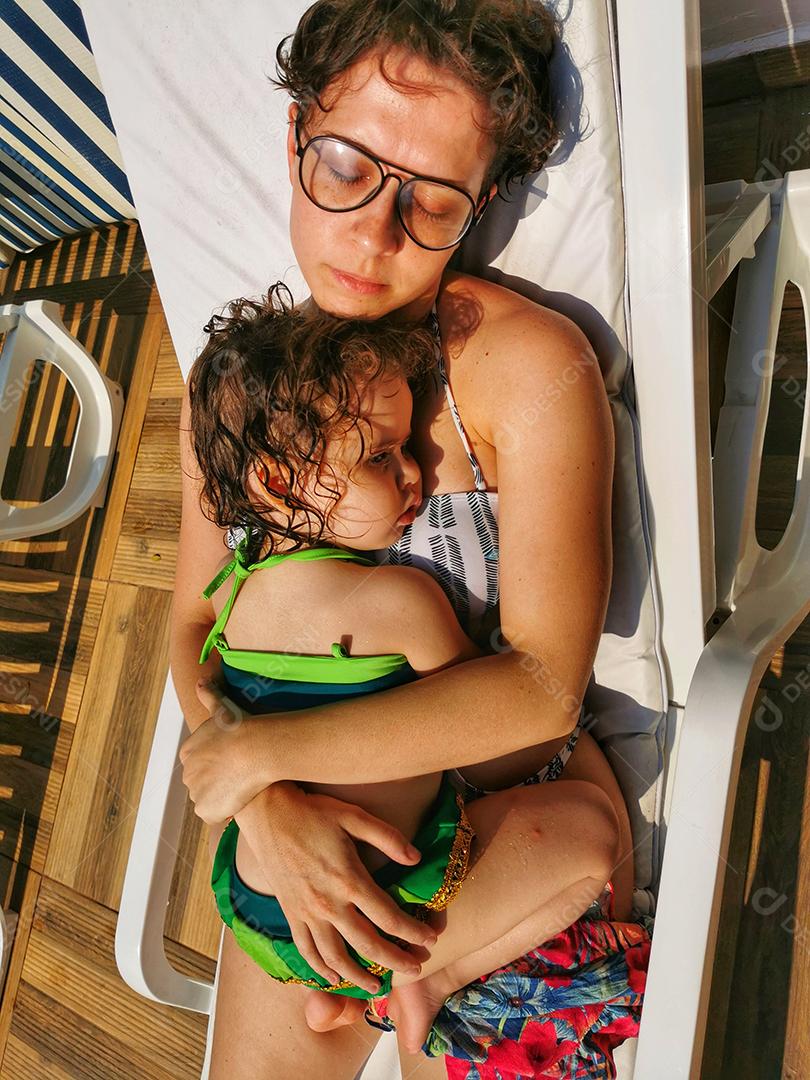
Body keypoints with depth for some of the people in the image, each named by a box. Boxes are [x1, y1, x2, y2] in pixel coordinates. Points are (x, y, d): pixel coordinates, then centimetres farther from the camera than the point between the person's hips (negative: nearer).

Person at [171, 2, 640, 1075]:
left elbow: (544, 685, -23)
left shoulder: (531, 362, -19)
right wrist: (271, 811, -18)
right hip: (317, 823, 4)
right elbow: (195, 628, -1)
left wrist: (260, 750, -20)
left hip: (520, 807, -3)